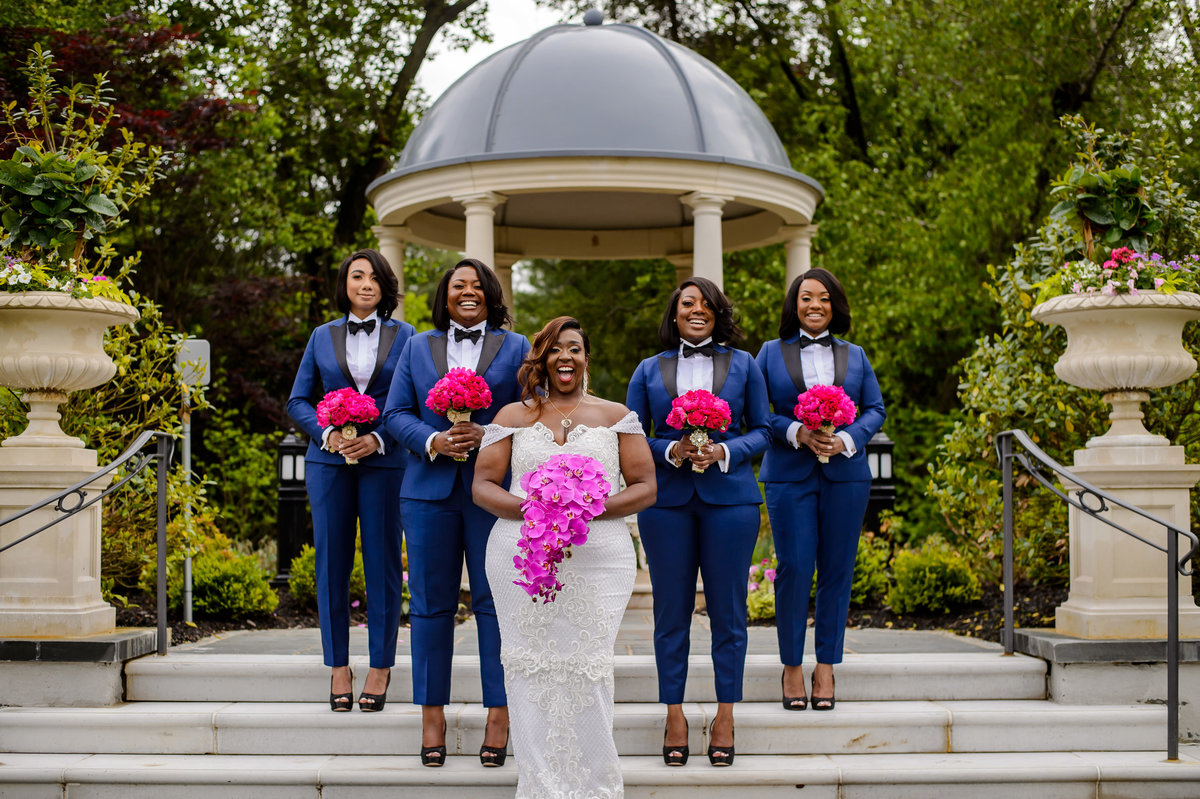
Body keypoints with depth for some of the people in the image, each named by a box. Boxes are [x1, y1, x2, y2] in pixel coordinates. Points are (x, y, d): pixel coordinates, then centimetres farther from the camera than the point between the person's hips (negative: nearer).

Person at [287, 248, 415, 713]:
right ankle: (338, 667, 11)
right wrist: (327, 433, -7)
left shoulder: (404, 336, 7)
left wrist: (378, 439, -12)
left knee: (382, 562, 0)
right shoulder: (323, 337, 11)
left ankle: (380, 667, 10)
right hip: (329, 461, 2)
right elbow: (298, 400, 11)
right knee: (332, 561, 2)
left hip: (384, 461, -1)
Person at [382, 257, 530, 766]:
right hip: (430, 489, 2)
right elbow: (395, 413, 8)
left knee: (496, 602, -1)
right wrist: (433, 441, -10)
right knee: (431, 604, 3)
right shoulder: (417, 347, 15)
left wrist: (488, 434, -13)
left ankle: (499, 716, 6)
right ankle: (432, 718, 10)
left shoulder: (516, 348, 10)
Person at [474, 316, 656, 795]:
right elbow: (482, 485, 10)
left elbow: (645, 487, 8)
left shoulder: (615, 415, 11)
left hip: (598, 558, -1)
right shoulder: (513, 416, 13)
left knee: (588, 671, -6)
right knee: (529, 670, -1)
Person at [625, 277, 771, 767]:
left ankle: (725, 717, 9)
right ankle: (674, 715, 10)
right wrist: (671, 451, -10)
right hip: (666, 499, 0)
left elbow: (762, 431, 9)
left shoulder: (743, 365, 10)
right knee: (671, 609, 2)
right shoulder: (650, 370, 11)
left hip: (729, 497, 0)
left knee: (727, 608, 1)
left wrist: (723, 451, -10)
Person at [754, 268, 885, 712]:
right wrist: (797, 433, -13)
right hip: (789, 474, -2)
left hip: (845, 473, 2)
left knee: (837, 570, 2)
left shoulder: (855, 356, 13)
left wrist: (846, 440, -8)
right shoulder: (771, 353, 8)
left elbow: (876, 409, 10)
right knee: (794, 568, -6)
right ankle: (792, 666, 8)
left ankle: (826, 667, 12)